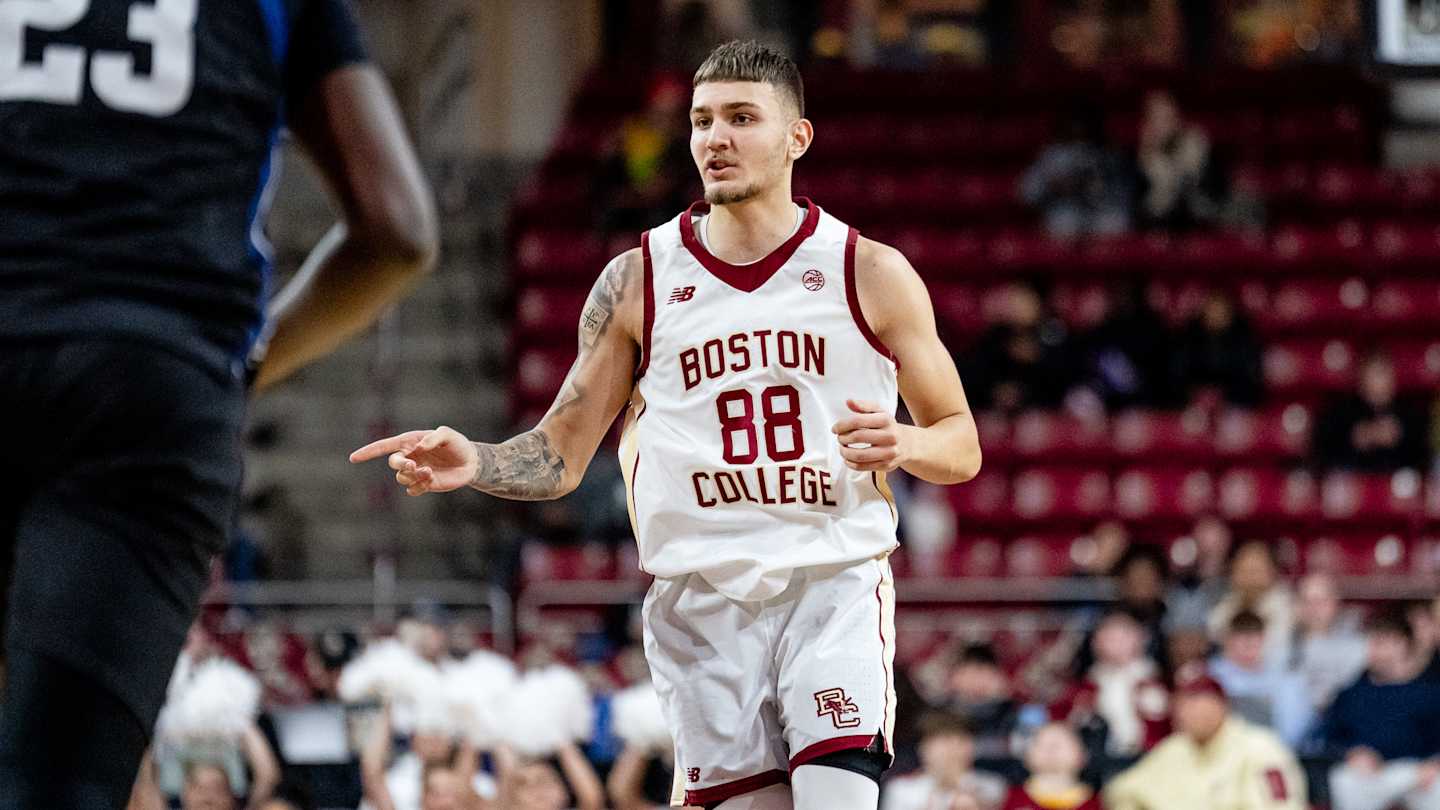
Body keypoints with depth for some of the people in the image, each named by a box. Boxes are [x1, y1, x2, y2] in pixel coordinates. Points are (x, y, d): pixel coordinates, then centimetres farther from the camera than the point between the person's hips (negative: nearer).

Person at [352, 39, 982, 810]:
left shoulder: (870, 273, 3)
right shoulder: (637, 282, 7)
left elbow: (961, 446, 8)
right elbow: (560, 455, 9)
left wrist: (904, 444, -15)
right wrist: (475, 464, -12)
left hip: (835, 580, -2)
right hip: (700, 594, 2)